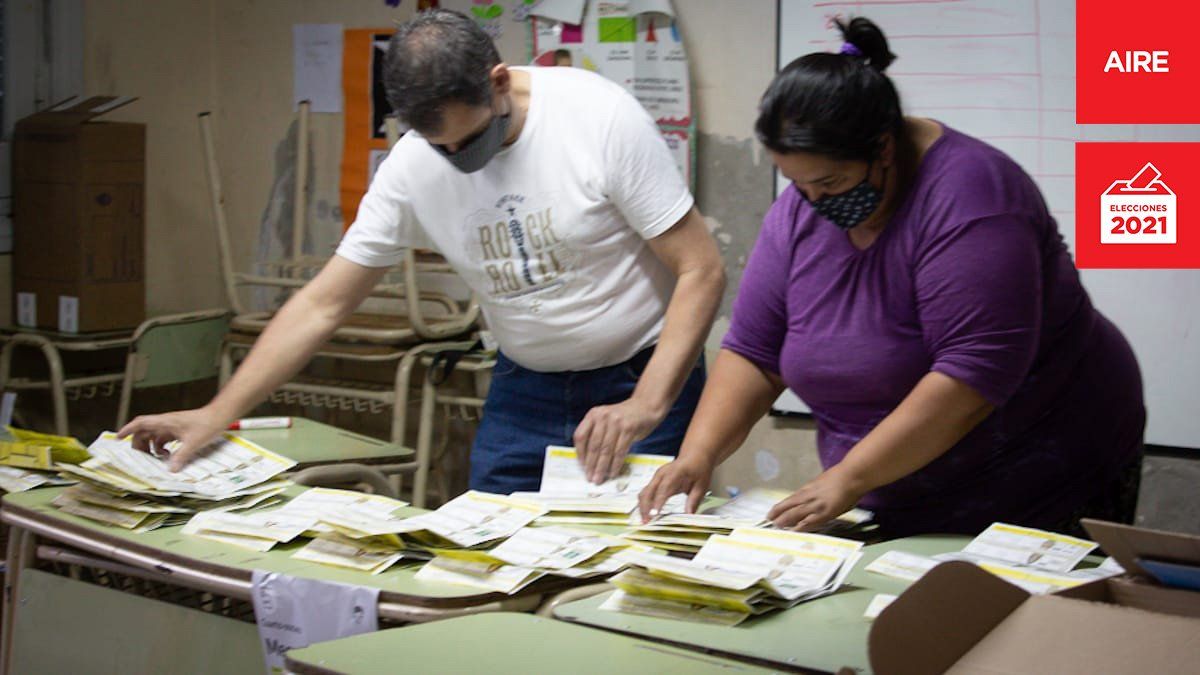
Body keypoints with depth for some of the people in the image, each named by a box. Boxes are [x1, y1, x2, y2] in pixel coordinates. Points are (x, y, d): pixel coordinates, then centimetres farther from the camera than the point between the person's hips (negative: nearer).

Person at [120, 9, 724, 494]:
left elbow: (701, 270, -16)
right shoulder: (412, 165, -8)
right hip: (524, 385, 4)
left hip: (640, 376, -3)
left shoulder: (601, 116, -20)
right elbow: (322, 306, -4)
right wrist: (217, 414, -10)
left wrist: (646, 405, -25)